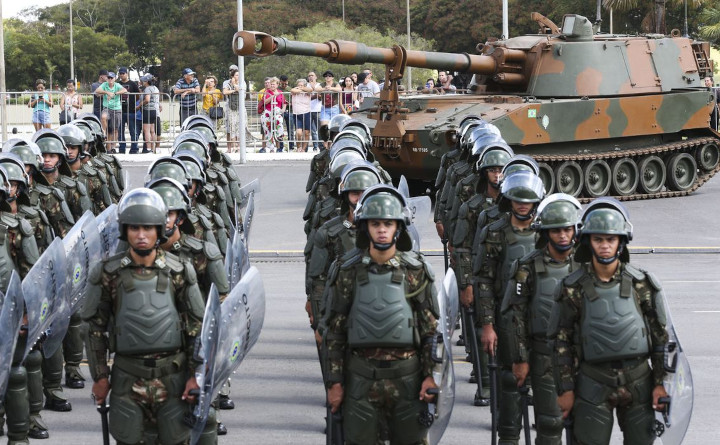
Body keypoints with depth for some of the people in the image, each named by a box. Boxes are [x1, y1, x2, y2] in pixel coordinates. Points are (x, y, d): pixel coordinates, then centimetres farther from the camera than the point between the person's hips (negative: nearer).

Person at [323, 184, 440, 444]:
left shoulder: (417, 270, 2)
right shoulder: (350, 270, 3)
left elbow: (432, 326, 4)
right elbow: (335, 329, 5)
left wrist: (431, 374, -4)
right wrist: (335, 381, 1)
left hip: (407, 374, 0)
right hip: (361, 374, 0)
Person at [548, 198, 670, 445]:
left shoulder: (642, 283, -1)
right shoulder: (574, 288, -3)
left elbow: (661, 335, 3)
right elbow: (561, 341, 0)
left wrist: (660, 383, 0)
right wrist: (565, 389, -3)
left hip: (638, 381, 1)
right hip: (593, 385, -1)